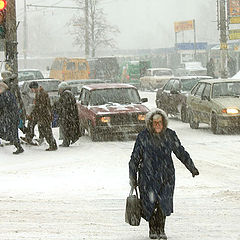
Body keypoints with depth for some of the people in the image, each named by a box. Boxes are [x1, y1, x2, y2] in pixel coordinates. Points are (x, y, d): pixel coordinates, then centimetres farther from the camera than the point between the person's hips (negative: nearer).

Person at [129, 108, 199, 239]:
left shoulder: (170, 135, 2)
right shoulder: (143, 137, -4)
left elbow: (181, 152, 13)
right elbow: (135, 158, 3)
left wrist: (192, 168, 16)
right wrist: (133, 178, 4)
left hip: (166, 176, 1)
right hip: (148, 176, -1)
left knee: (164, 203, -6)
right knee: (150, 203, 0)